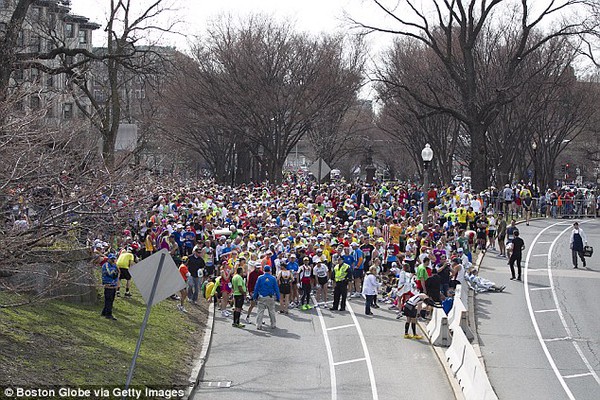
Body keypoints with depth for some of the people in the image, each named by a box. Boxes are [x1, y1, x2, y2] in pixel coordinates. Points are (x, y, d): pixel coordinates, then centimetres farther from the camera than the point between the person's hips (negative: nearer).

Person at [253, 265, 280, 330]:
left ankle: (259, 325, -2)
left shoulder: (260, 278, -2)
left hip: (262, 297, -1)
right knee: (272, 311, 12)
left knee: (260, 311, 2)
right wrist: (278, 297, 9)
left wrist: (255, 297, 7)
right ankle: (273, 325, 18)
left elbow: (256, 288, 0)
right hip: (271, 297, 1)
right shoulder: (273, 278, -1)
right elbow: (276, 288, 2)